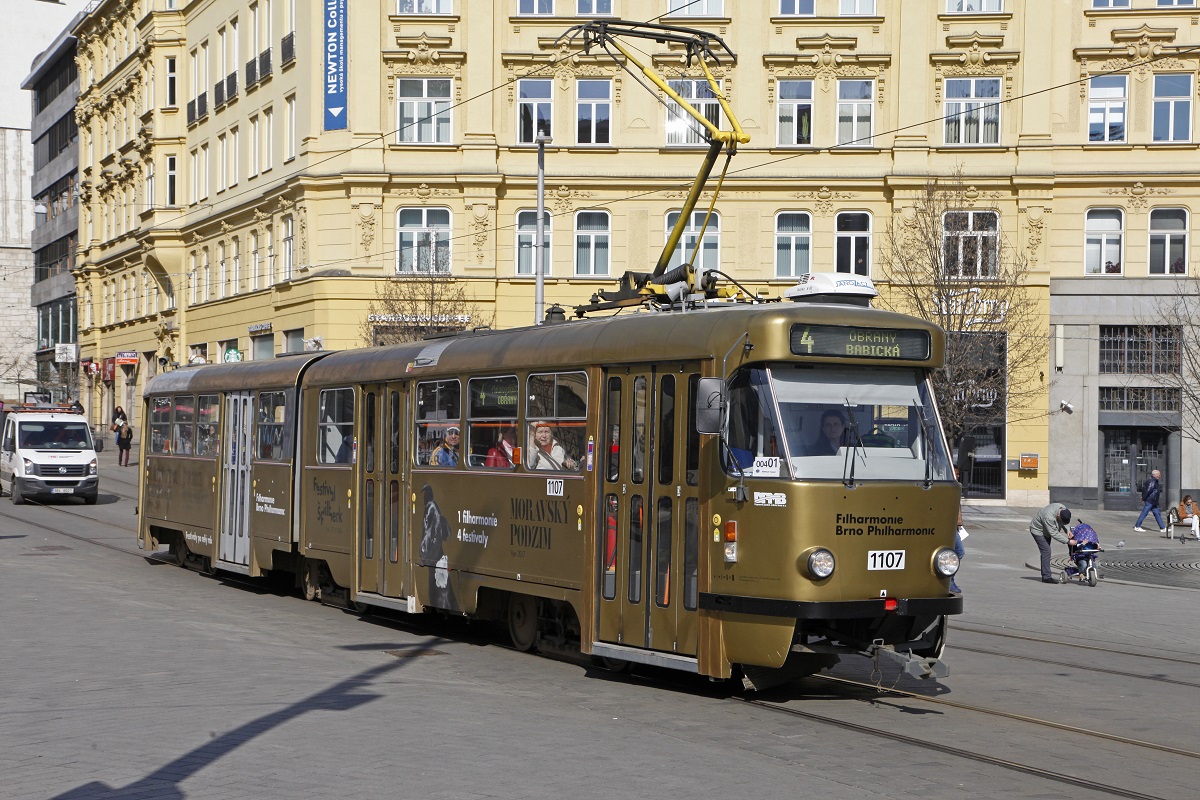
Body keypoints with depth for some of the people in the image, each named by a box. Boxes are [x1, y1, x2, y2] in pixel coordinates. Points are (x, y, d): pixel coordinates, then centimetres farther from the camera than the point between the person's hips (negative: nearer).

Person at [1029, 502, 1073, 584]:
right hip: (1038, 530, -9)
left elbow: (1060, 524, 2)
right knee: (1046, 551, -16)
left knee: (1046, 552, 12)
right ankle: (1046, 577, -16)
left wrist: (1066, 532, -14)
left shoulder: (1063, 509, -14)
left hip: (1046, 530, 9)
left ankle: (1045, 576, 19)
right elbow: (1054, 534, -35)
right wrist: (1068, 541, -35)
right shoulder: (1049, 517, -40)